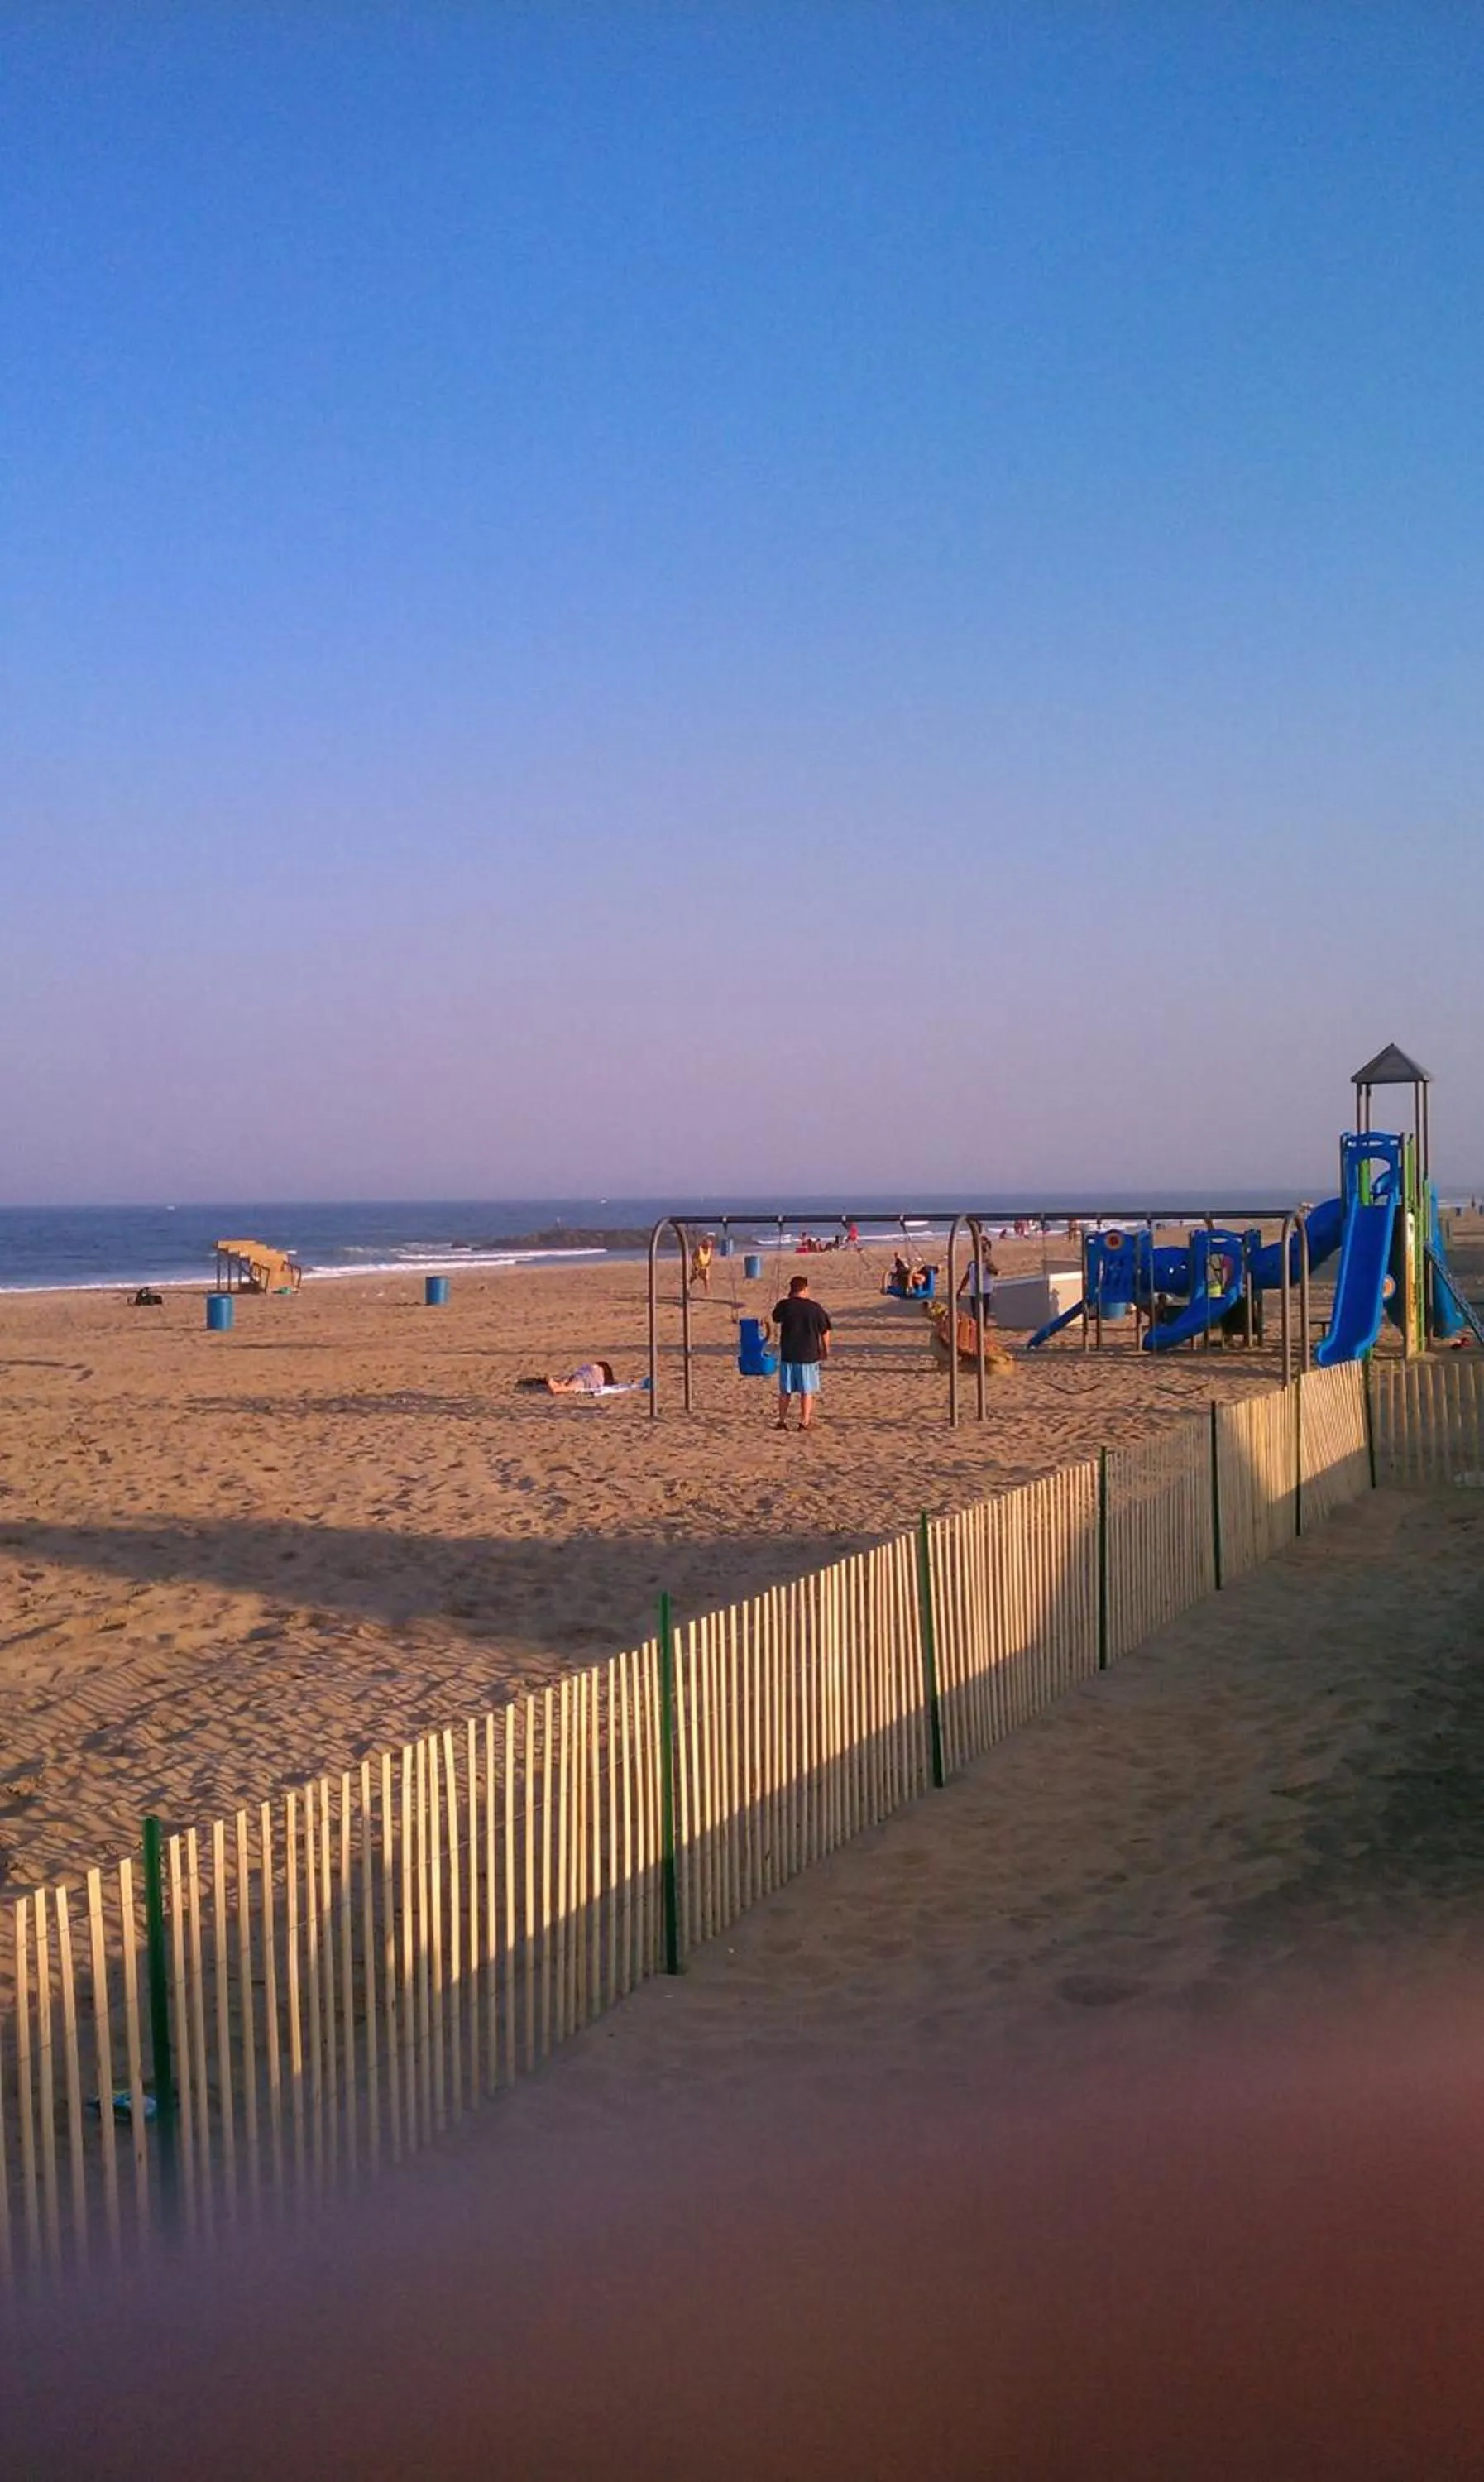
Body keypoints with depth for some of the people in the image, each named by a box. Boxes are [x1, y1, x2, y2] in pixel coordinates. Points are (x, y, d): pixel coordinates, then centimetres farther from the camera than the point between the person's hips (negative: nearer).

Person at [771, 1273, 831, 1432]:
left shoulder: (784, 1306, -6)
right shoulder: (815, 1308, -6)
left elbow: (776, 1319, 15)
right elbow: (825, 1331, 0)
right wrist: (825, 1350, 14)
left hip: (787, 1355, 1)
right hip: (809, 1356, -1)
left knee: (785, 1391, 11)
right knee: (807, 1391, 7)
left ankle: (782, 1421, 15)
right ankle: (804, 1422, 5)